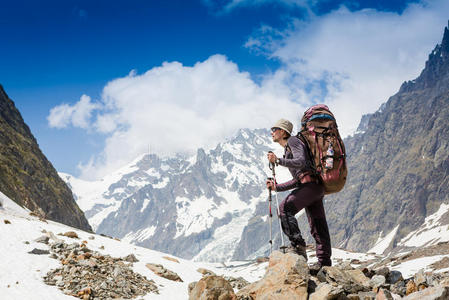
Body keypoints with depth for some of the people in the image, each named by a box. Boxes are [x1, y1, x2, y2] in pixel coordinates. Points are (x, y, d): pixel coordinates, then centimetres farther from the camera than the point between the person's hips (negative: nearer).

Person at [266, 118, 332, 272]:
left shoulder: (293, 141, 1)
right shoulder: (287, 149, 29)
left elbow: (301, 162, -17)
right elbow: (298, 179, 27)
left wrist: (278, 161, -22)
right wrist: (276, 187, 21)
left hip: (311, 183, -10)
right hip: (316, 188, 10)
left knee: (286, 208, -20)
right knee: (318, 226, 8)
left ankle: (298, 245, -25)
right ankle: (324, 262, 9)